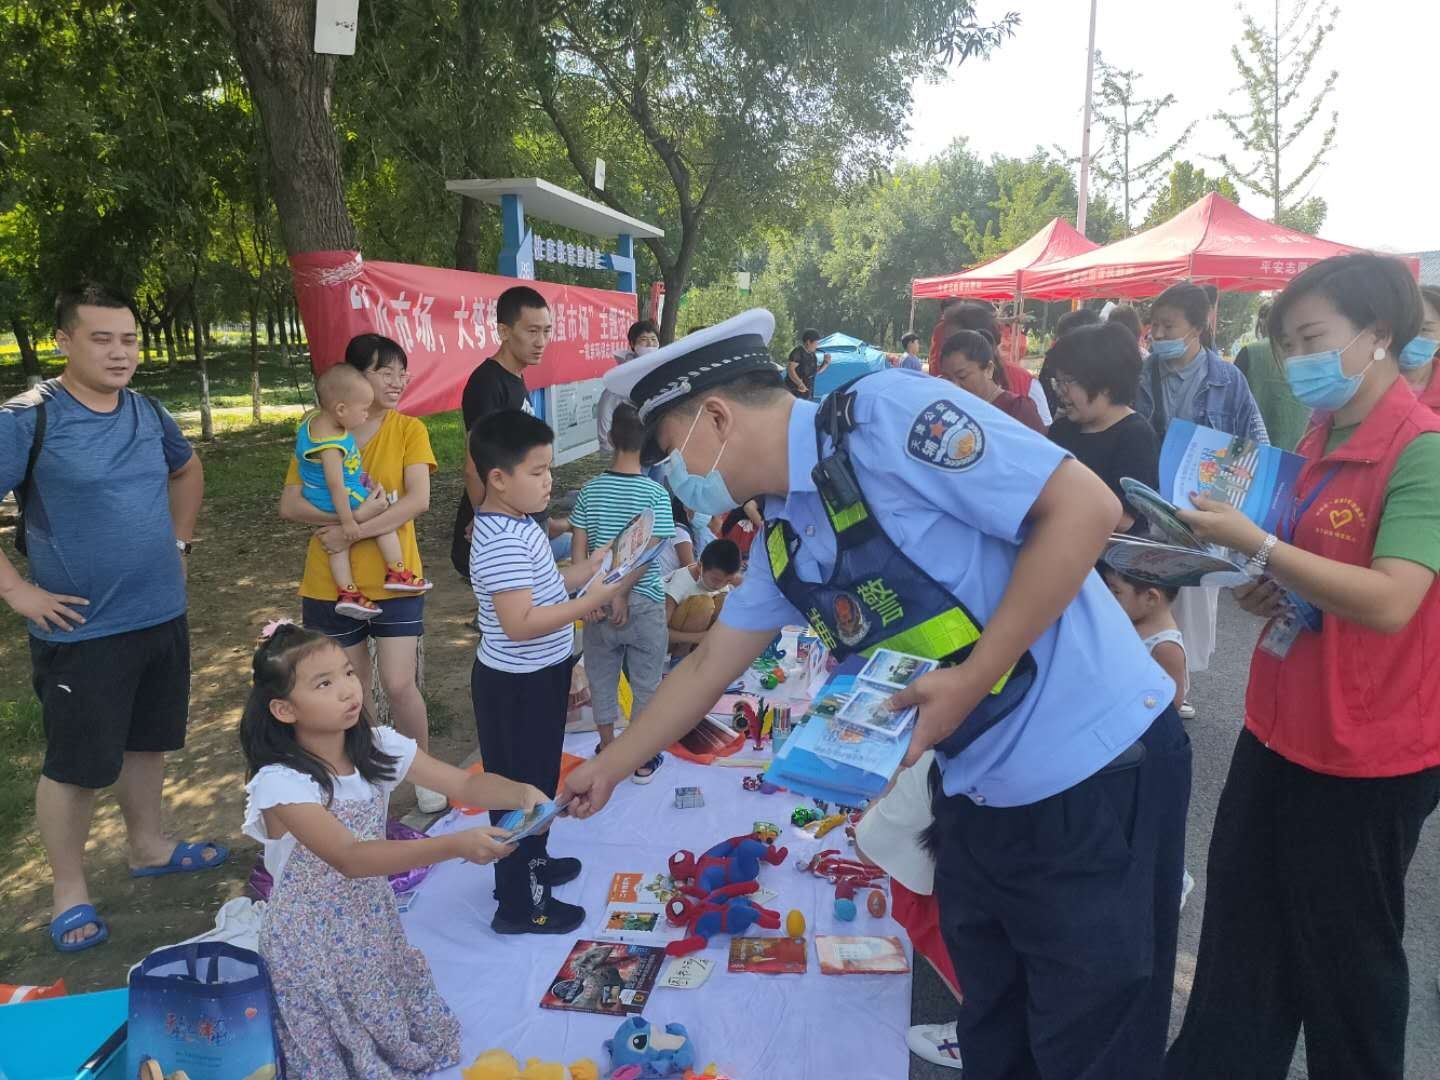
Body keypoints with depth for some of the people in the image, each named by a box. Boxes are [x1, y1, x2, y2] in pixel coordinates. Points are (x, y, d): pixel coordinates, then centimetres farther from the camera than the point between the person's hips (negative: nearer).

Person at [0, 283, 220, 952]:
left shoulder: (148, 413, 3)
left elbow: (188, 472, 23)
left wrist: (178, 545, 15)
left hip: (161, 616, 6)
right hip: (81, 630, -6)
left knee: (147, 740, 20)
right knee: (76, 763, 7)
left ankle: (147, 847, 40)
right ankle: (69, 891, 25)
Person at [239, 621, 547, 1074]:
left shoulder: (379, 747, -10)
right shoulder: (280, 782, -27)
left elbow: (464, 784, -11)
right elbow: (350, 858, -36)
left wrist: (521, 792, -32)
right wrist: (455, 845, -46)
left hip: (374, 921, 5)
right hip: (312, 938, -5)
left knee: (411, 1034, 19)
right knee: (341, 1054, 10)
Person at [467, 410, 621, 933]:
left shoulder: (518, 526, 6)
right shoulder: (501, 542, -27)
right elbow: (519, 623, -32)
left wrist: (585, 568, 3)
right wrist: (592, 601, -30)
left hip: (538, 677, 10)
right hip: (516, 686, -10)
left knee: (539, 778, 25)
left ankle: (532, 862, 45)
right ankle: (520, 904, 20)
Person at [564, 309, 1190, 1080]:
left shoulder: (885, 415, -19)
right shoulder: (782, 536, 6)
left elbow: (1085, 506, -21)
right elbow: (707, 666, 17)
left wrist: (971, 677, -22)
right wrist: (607, 769, 23)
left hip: (1097, 768, -7)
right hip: (979, 793, 7)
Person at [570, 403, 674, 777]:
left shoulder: (591, 490, -2)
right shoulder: (656, 494, -11)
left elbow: (578, 546, -4)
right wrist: (623, 594, -13)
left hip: (598, 600, 3)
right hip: (644, 602, -3)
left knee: (602, 677, 17)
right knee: (646, 682, 11)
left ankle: (608, 752, 29)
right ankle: (644, 759, 21)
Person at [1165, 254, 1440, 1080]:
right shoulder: (1319, 442, 7)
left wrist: (1255, 544, -27)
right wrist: (1265, 592, 0)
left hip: (1367, 749, -8)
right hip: (1282, 726, 8)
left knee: (1345, 950, 13)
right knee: (1243, 926, 20)